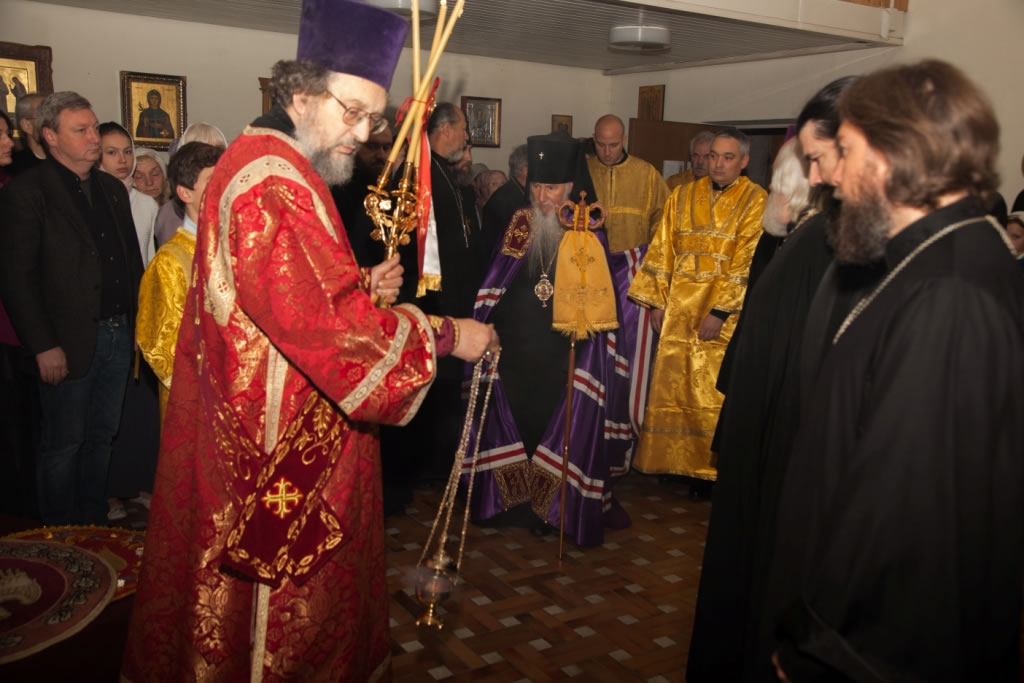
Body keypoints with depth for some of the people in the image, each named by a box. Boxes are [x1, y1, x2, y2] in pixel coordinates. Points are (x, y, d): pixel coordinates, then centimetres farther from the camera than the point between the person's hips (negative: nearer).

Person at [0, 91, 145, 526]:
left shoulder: (113, 189, 13)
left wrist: (137, 321, 8)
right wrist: (43, 347, -16)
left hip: (118, 336, 6)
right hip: (69, 342, -6)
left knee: (101, 438, 16)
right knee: (63, 445, 7)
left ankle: (94, 524, 29)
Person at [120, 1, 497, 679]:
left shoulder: (278, 169, 11)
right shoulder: (270, 183, -23)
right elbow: (328, 322, -27)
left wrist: (364, 287, 1)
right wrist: (445, 335, -18)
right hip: (281, 435, -10)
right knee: (280, 596, 7)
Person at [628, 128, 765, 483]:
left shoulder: (755, 200, -3)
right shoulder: (682, 196, 10)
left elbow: (747, 262, -10)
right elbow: (663, 250, 8)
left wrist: (720, 311, -16)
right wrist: (657, 300, 1)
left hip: (723, 311, -4)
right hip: (678, 307, 4)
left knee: (713, 390, -1)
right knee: (672, 383, 7)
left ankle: (709, 467, 13)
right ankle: (671, 460, 21)